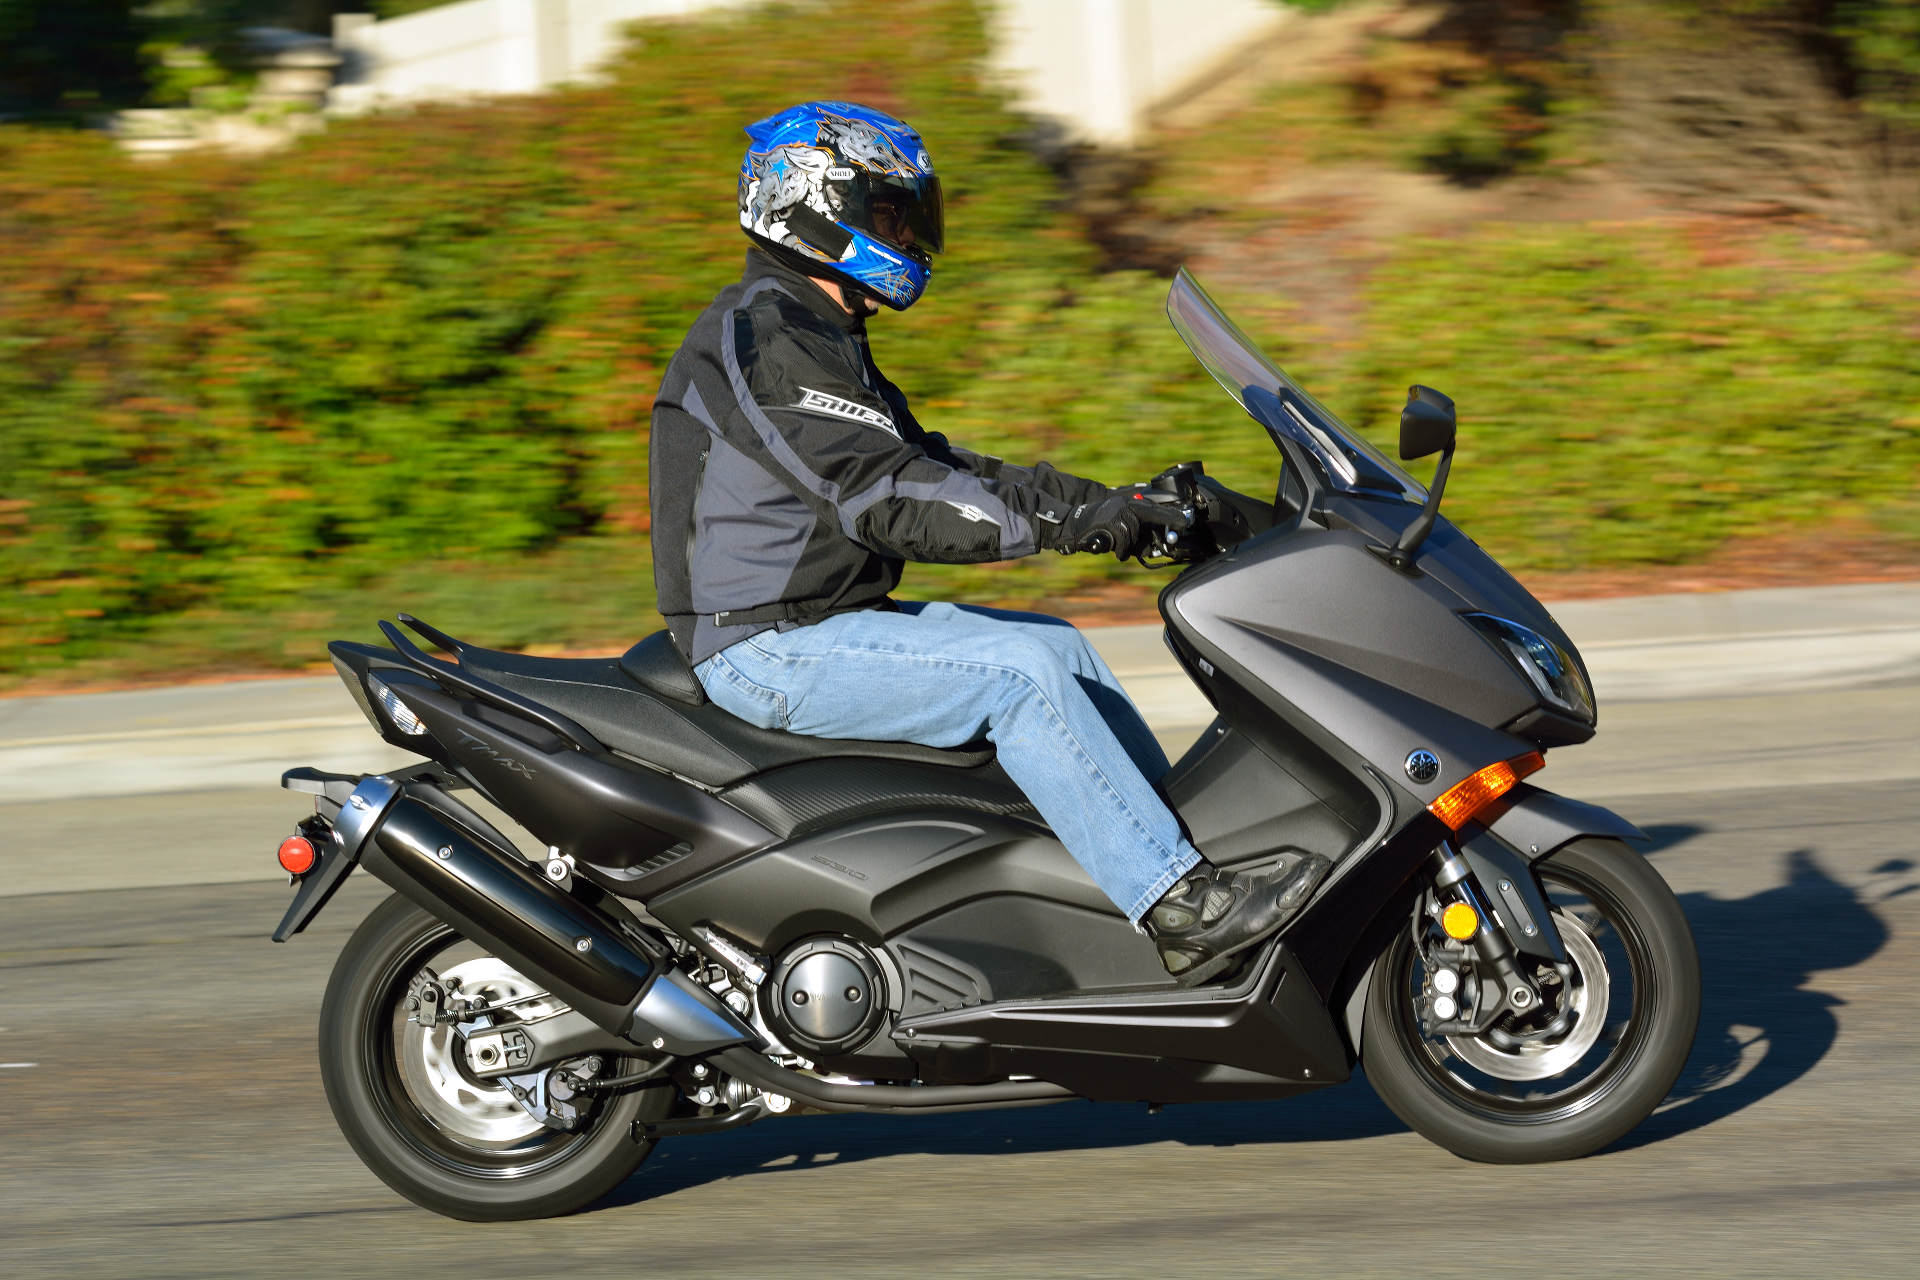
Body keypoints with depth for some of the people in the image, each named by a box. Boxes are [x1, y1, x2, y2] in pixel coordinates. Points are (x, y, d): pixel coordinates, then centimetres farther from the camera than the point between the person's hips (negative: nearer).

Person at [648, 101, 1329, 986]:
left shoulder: (818, 338, 19)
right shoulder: (763, 339, -16)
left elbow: (929, 465, 16)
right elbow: (883, 497, -25)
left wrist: (1109, 501, 4)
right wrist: (1078, 522, -26)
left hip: (832, 622, 11)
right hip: (770, 651, -11)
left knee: (1062, 649, 7)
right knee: (1020, 673, -22)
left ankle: (1202, 848, 8)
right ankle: (1179, 911, -24)